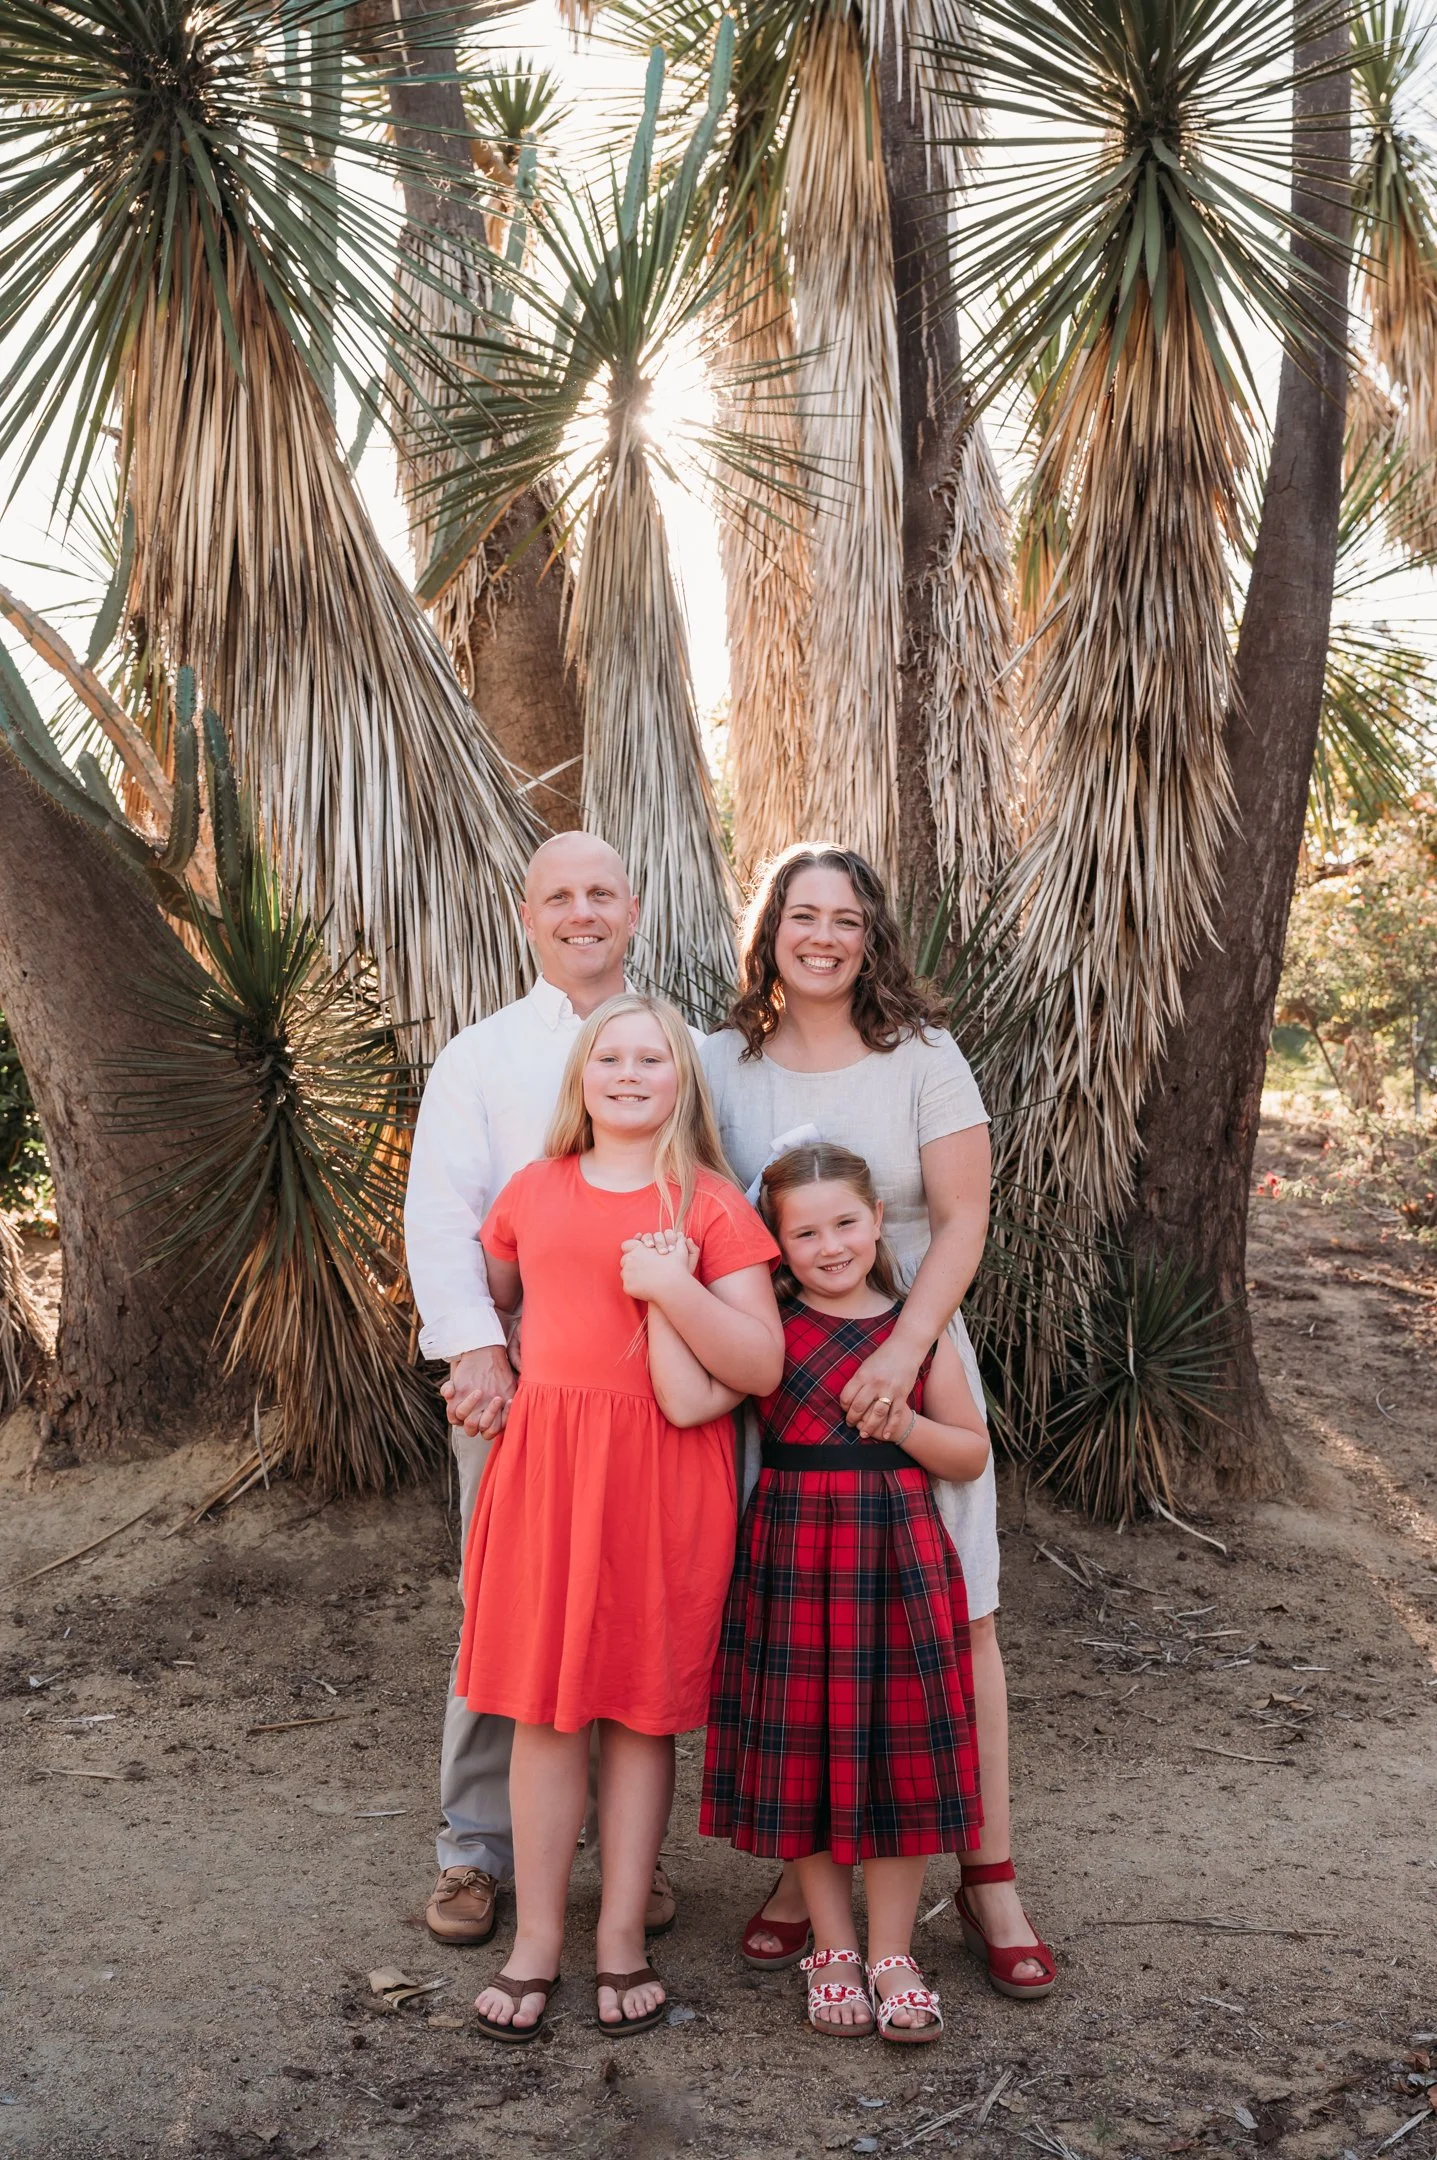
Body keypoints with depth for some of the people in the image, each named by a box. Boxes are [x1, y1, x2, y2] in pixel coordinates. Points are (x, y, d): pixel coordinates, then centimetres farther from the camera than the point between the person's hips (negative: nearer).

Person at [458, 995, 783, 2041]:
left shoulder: (712, 1204, -2)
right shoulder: (531, 1192, 8)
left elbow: (763, 1367, -8)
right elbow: (490, 1298, 27)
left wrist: (671, 1285, -19)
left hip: (665, 1478, -2)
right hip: (545, 1464, 3)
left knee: (643, 1708, 6)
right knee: (543, 1704, 6)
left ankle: (623, 1937, 20)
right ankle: (536, 1942, 18)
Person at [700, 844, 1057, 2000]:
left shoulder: (921, 1057, -1)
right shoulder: (722, 1064, 4)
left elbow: (963, 1221, -5)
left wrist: (904, 1350, -18)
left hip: (908, 1370, -1)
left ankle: (990, 1880, 13)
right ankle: (801, 1870, 19)